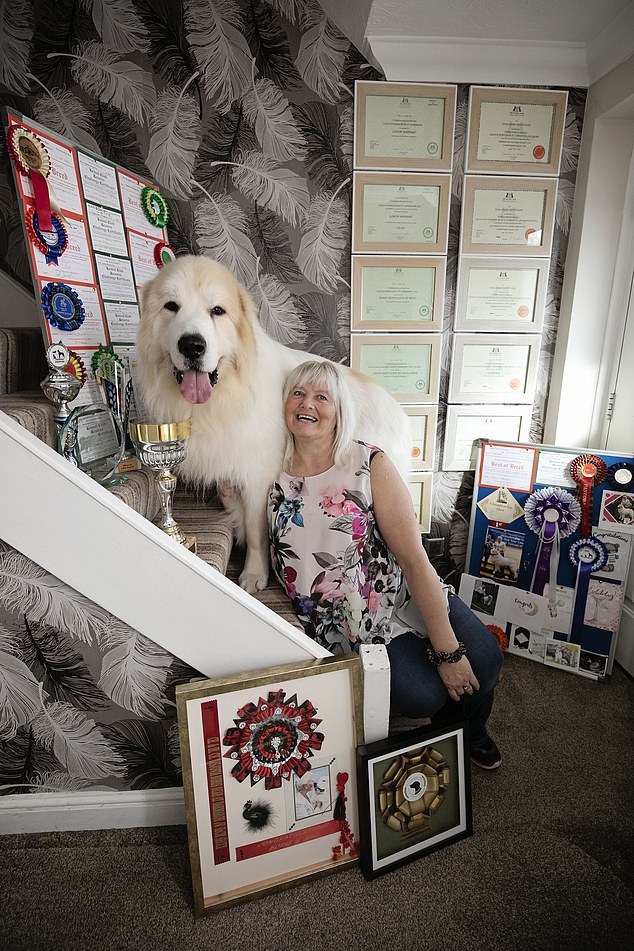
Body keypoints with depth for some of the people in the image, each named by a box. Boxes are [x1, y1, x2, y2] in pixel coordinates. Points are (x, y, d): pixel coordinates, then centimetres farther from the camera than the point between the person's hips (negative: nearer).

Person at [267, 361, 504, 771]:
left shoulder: (370, 465, -11)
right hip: (348, 620, 0)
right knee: (422, 694, -19)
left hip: (405, 593, 1)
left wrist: (448, 648, -15)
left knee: (484, 660, -15)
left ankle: (469, 730, 22)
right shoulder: (272, 477, -5)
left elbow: (414, 557, -13)